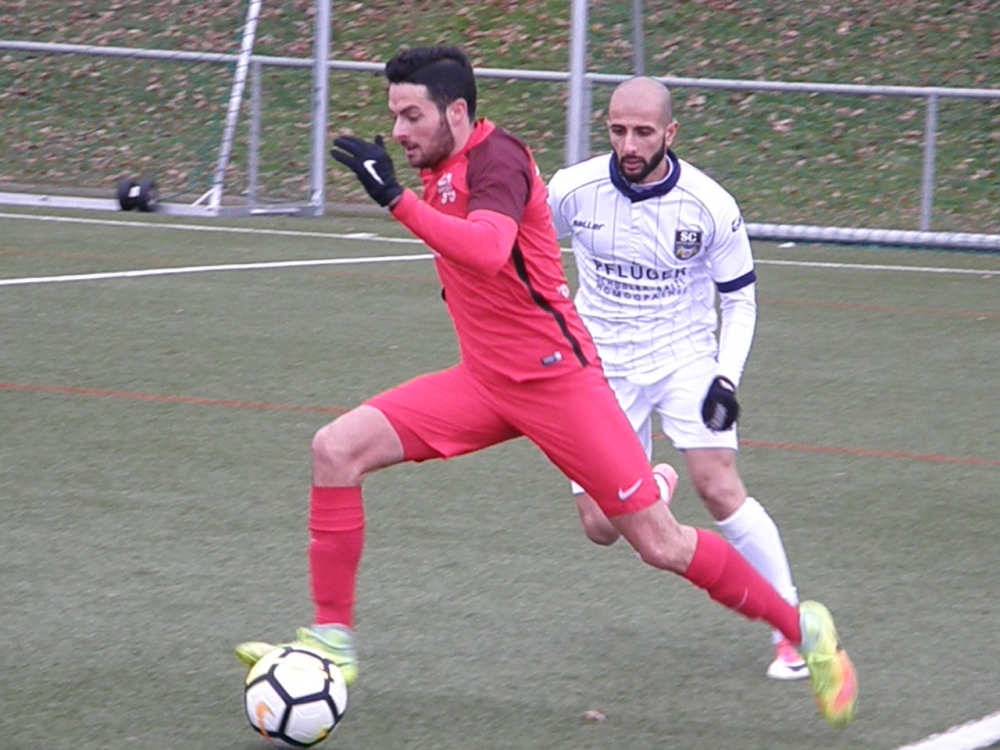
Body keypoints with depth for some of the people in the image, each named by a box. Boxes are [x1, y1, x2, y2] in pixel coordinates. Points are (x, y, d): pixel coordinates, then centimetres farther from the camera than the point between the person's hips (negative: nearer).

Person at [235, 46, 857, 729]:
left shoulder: (495, 157, -18)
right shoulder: (443, 170, 9)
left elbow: (489, 250, -39)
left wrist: (396, 199, -42)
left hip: (555, 378, -8)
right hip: (484, 381, 8)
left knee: (660, 546, -5)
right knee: (337, 448, -8)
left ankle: (804, 629, 14)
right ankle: (332, 641, -2)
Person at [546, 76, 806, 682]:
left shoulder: (709, 205, -14)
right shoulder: (574, 190, -12)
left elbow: (739, 298, -2)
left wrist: (727, 377, -14)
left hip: (684, 355, -2)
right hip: (602, 367, 2)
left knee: (720, 489, -21)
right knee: (602, 528, -3)